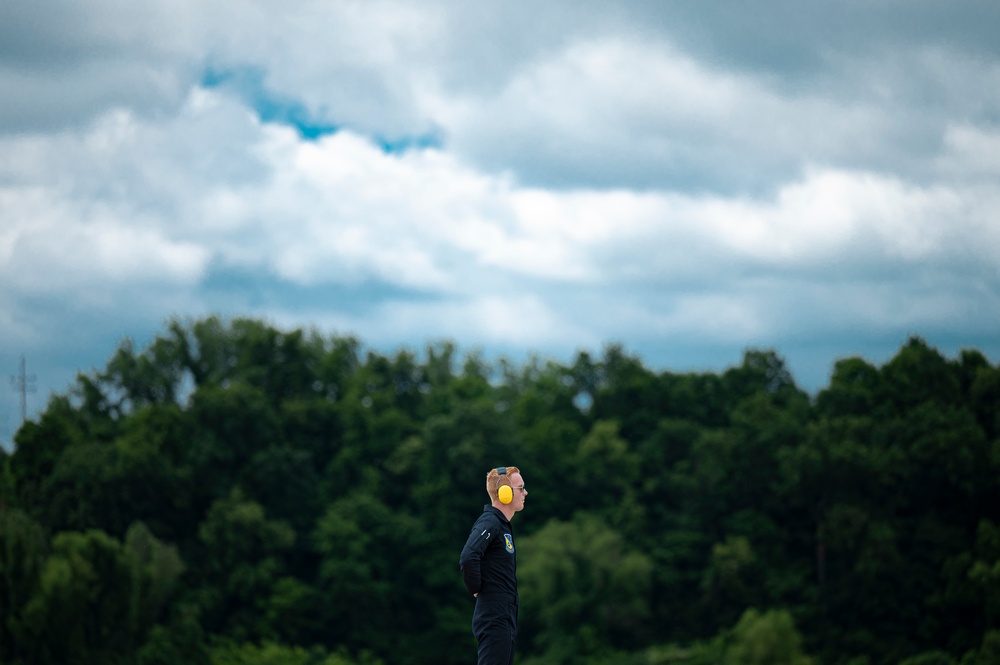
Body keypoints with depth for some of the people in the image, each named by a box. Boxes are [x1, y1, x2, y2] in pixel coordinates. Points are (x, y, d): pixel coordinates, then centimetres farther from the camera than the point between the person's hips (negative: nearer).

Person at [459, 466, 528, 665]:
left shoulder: (502, 525, 17)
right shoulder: (489, 523, -15)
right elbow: (468, 558, -30)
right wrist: (476, 589, -16)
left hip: (506, 619, 10)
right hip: (494, 620, -10)